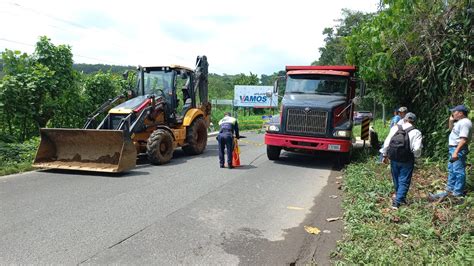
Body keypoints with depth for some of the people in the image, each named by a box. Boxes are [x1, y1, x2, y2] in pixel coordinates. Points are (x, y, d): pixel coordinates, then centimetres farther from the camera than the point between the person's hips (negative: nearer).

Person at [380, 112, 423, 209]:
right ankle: (397, 201, 4)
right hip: (407, 161, -3)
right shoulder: (416, 132, -10)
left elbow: (386, 142, -2)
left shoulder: (395, 128, -1)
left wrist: (385, 155, 8)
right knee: (404, 181, 8)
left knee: (396, 180, 20)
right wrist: (416, 155, 4)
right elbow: (417, 149, -18)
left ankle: (400, 197, 39)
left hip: (394, 159, 3)